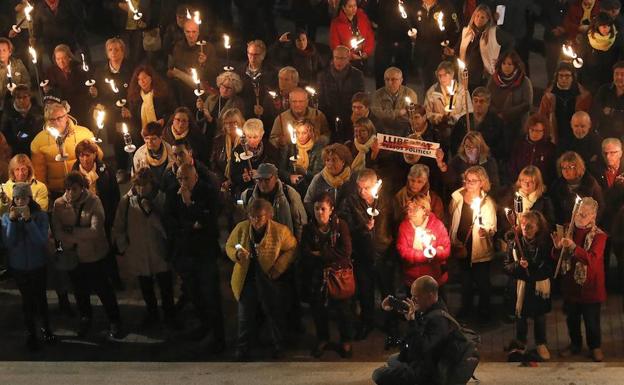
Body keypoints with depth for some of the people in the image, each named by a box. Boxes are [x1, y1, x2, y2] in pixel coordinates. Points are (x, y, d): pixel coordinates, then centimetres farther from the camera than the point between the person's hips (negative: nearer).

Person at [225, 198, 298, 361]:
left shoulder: (280, 231, -11)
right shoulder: (241, 228, -3)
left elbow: (291, 249, -3)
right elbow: (229, 246, 7)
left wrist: (278, 268, -14)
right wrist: (237, 254, -16)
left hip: (271, 281, -1)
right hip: (247, 279, 1)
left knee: (275, 315, 14)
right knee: (245, 316, 9)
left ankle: (278, 347, 33)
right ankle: (242, 348, 25)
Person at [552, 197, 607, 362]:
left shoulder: (599, 236, -14)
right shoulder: (569, 230, 1)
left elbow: (592, 260, -28)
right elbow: (557, 258, 6)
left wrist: (573, 247, -39)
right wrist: (558, 247, -18)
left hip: (590, 286, -4)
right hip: (570, 284, 4)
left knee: (591, 320, 9)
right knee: (571, 318, 17)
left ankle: (595, 347, 29)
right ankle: (575, 344, 37)